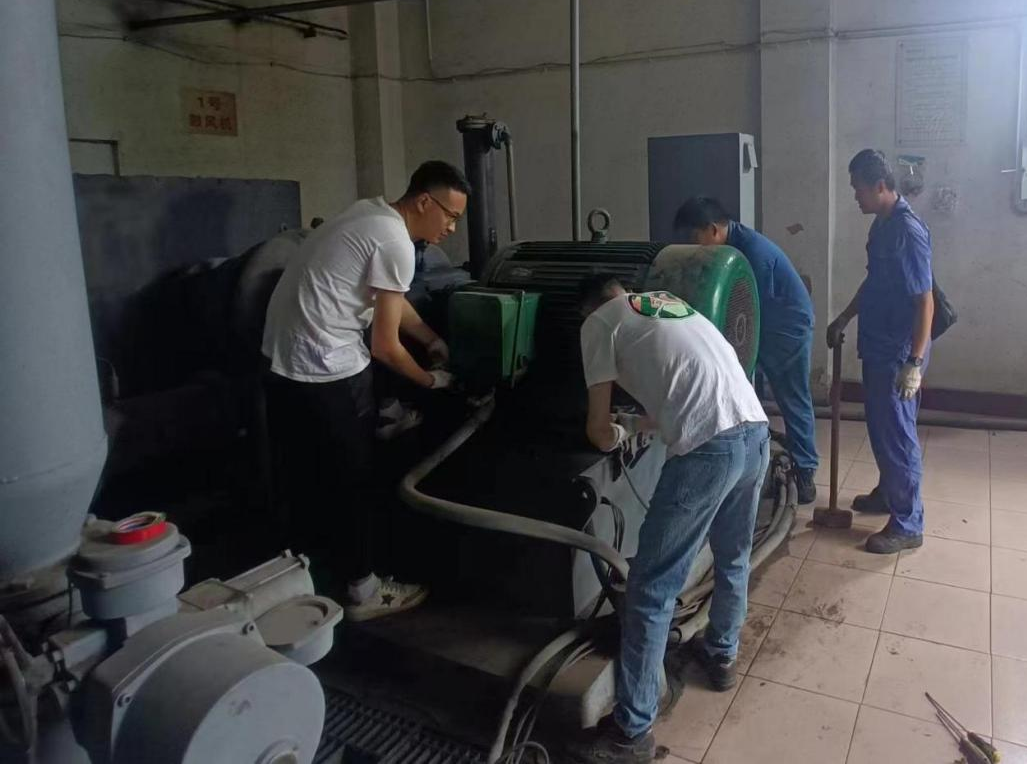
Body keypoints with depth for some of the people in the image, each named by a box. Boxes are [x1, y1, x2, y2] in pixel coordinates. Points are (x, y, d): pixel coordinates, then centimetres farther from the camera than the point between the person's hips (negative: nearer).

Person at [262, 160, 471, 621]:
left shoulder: (372, 215, 14)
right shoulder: (395, 243, -17)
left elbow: (391, 301, 25)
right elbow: (385, 346, -13)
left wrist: (434, 341, 29)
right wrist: (431, 381, 2)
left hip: (283, 363, 10)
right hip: (327, 374, -10)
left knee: (305, 475, 21)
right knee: (350, 481, 5)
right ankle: (363, 591, 20)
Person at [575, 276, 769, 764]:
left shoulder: (598, 322, 10)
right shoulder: (672, 303, 29)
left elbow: (599, 431, 8)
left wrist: (617, 434, 30)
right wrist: (639, 423, 43)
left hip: (708, 449, -8)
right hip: (756, 431, 8)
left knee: (651, 587, 3)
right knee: (733, 556, 29)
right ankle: (721, 655, 50)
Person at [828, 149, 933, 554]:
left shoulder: (908, 231, -21)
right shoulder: (881, 224, 8)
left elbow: (925, 300, -23)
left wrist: (915, 362, -25)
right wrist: (843, 319, 26)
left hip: (898, 352, -10)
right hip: (878, 346, 10)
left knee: (897, 432, -1)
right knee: (880, 425, 21)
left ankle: (908, 525, 10)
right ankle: (888, 493, 39)